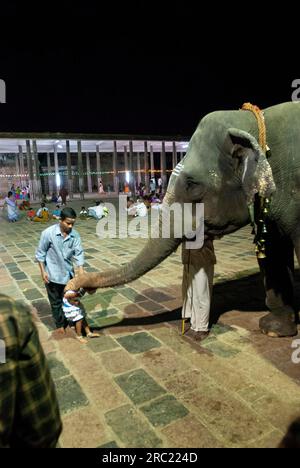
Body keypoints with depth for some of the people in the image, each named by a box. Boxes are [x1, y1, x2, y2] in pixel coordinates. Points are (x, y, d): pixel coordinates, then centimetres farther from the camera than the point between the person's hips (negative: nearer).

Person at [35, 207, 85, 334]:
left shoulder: (75, 235, -10)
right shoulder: (48, 233, -19)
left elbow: (78, 254, -10)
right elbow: (40, 253, -10)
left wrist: (82, 274, -18)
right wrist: (43, 272, -11)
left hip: (68, 272, 3)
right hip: (53, 274, -3)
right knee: (56, 301, 12)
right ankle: (60, 324, 31)